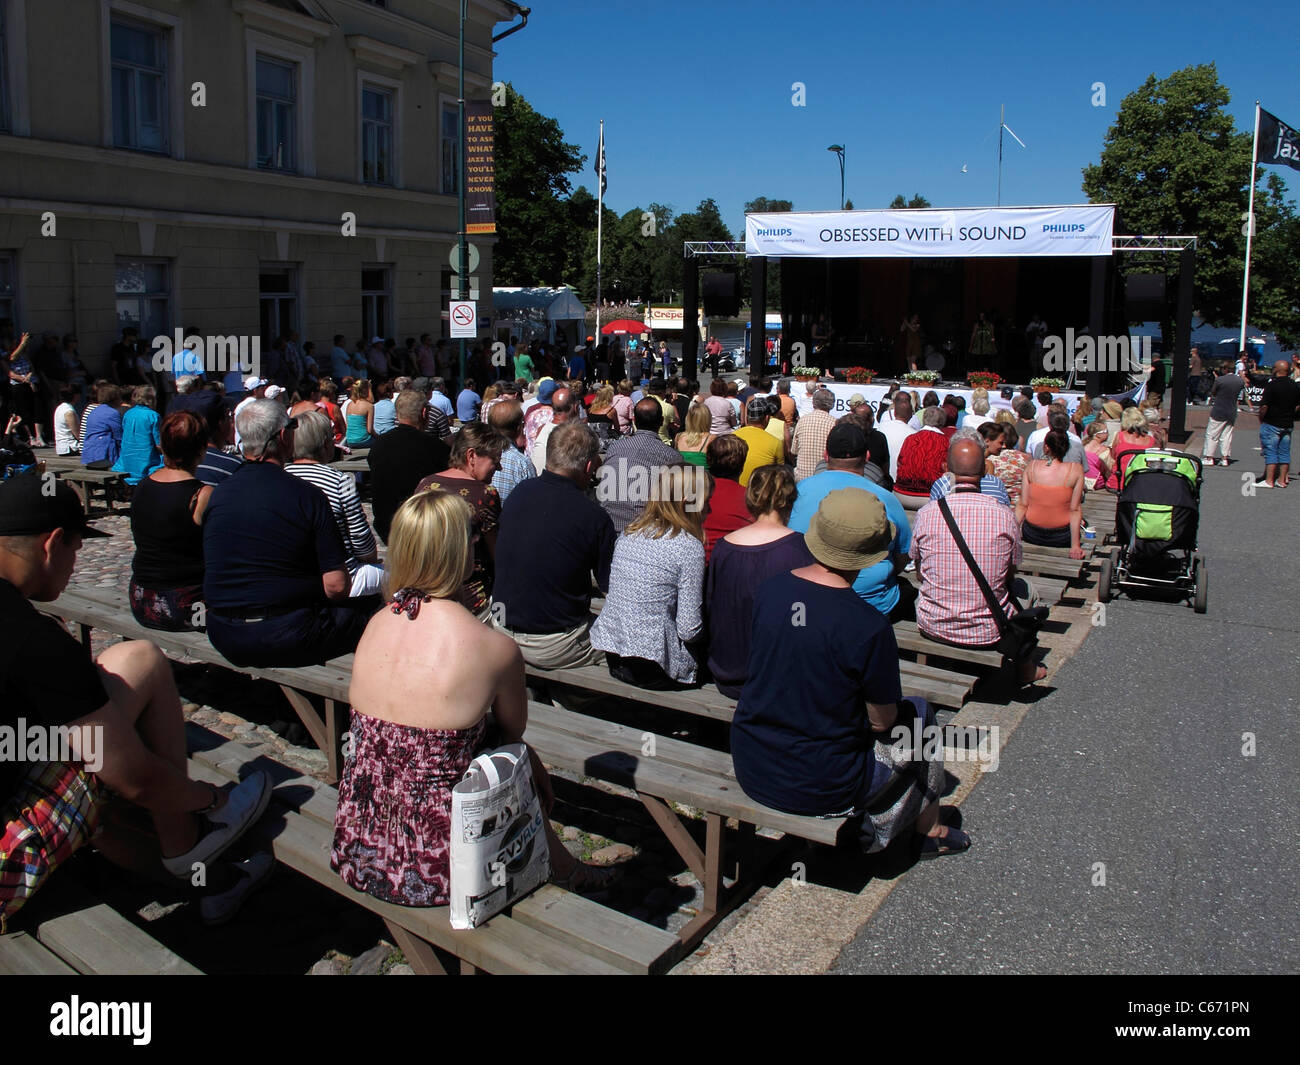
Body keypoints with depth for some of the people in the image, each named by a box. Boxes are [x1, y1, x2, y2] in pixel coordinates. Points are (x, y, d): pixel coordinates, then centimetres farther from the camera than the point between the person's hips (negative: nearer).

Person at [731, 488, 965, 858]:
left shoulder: (767, 591, -7)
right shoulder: (868, 626, -23)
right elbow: (883, 720, -9)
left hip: (750, 773, 5)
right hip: (819, 790, -5)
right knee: (918, 713, 18)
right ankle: (930, 830, 39)